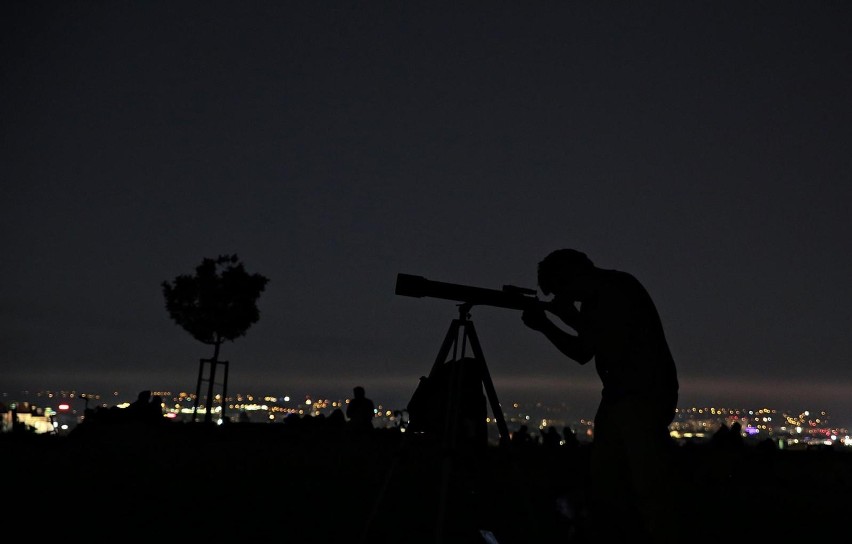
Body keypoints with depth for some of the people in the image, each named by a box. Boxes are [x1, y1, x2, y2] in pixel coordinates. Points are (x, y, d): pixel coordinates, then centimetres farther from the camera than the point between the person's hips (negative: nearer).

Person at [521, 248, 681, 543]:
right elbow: (583, 352, 20)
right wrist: (544, 325, 9)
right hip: (618, 397, 9)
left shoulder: (619, 288, -11)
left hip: (645, 397, -9)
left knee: (649, 487, -11)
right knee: (603, 485, 6)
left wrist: (571, 317, -12)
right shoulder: (595, 299, 14)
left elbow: (613, 348, -20)